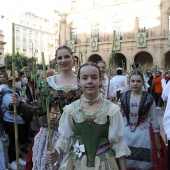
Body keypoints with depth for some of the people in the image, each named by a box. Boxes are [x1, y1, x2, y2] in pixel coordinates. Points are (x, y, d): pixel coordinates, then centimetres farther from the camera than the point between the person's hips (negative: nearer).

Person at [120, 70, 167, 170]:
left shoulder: (149, 99, -9)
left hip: (143, 135, -2)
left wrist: (157, 142, -2)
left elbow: (154, 121, -4)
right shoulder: (124, 97, -2)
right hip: (127, 134, 2)